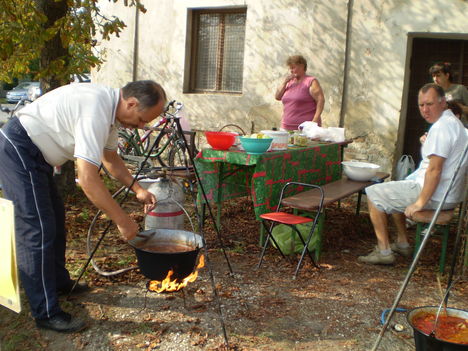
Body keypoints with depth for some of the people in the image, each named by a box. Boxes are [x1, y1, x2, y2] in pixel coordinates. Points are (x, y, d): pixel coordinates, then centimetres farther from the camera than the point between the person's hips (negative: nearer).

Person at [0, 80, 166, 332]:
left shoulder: (109, 107, 3)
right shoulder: (96, 111, -27)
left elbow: (110, 157, 17)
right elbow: (87, 179, -32)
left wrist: (137, 190, 7)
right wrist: (122, 221, -24)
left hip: (34, 153, 11)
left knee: (54, 218, 18)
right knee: (38, 231, -10)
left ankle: (59, 282, 35)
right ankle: (46, 313, -2)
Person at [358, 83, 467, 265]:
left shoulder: (441, 127, -22)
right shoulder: (452, 122, 13)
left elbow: (434, 170, -27)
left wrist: (420, 202, -22)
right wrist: (427, 143, 11)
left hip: (435, 195, -11)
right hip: (448, 193, 11)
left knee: (373, 194, -3)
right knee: (393, 190, 30)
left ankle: (384, 251, -1)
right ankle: (402, 243, 31)